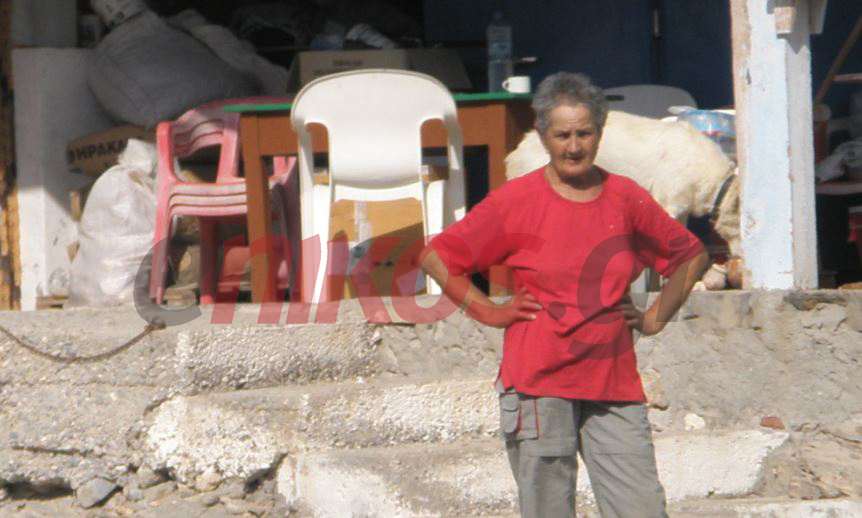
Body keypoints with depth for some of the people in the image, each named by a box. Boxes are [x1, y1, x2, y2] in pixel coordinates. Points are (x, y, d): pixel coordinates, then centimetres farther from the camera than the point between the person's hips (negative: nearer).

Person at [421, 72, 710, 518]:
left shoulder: (626, 200, 8)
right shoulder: (516, 201, 0)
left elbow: (692, 256, 23)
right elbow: (436, 256, 4)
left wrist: (655, 318, 13)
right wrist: (489, 311, 0)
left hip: (613, 383, 3)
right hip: (538, 382, -3)